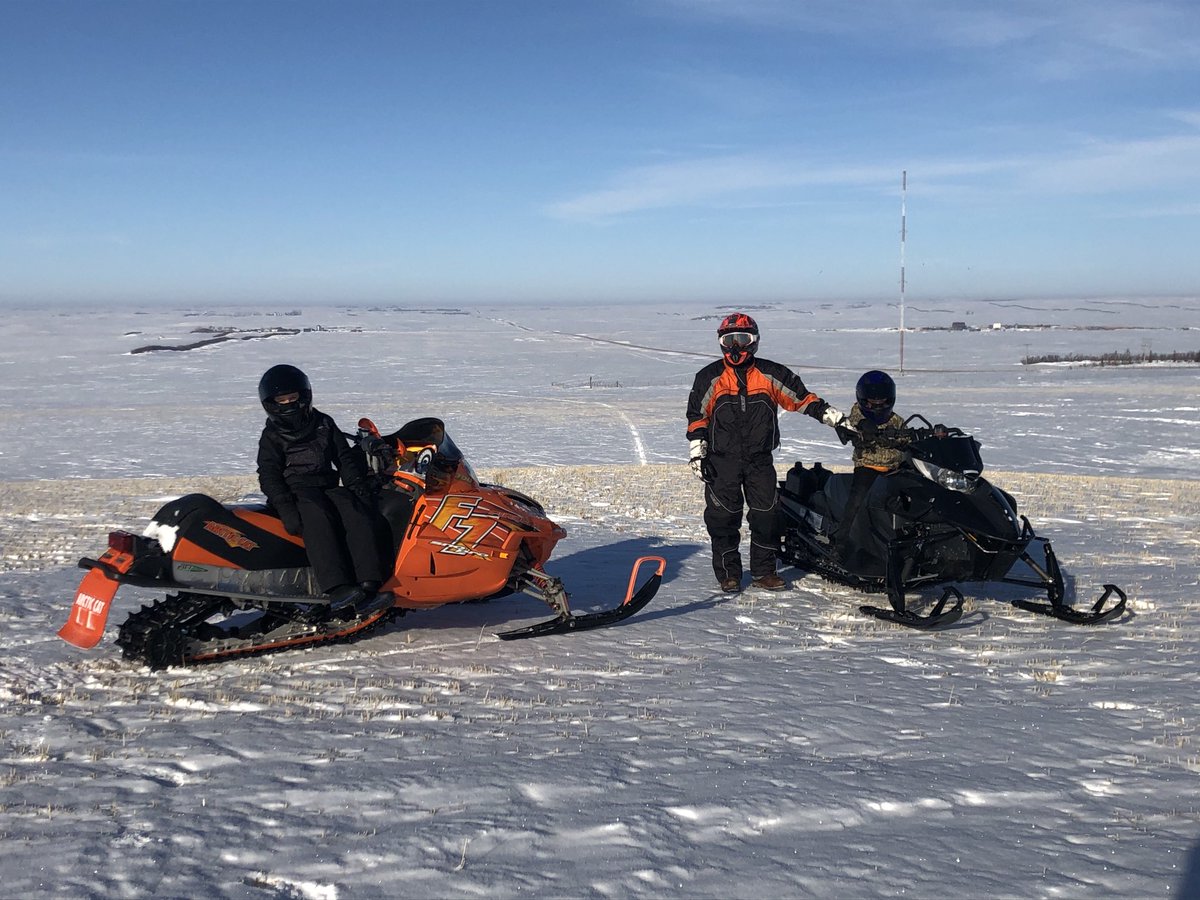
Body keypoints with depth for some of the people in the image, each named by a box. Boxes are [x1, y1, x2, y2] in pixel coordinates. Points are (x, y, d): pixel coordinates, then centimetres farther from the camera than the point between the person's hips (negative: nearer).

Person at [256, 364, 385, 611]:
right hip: (296, 492, -3)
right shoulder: (272, 436, 11)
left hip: (329, 487, 3)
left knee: (357, 512, -29)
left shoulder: (324, 425, 21)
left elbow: (345, 457, 19)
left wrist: (358, 485, 1)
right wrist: (285, 507, -18)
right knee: (318, 517, -37)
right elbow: (269, 476, -1)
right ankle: (336, 587, -49)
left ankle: (369, 583, -40)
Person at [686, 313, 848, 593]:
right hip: (722, 461, -1)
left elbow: (802, 397, 4)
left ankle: (763, 571, 15)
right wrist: (697, 454, -2)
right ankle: (728, 573, 11)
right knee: (723, 517, -1)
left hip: (761, 460, 1)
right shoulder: (710, 377, 2)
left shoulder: (772, 374, 3)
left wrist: (835, 418, -2)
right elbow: (697, 416, 4)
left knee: (766, 516, 2)